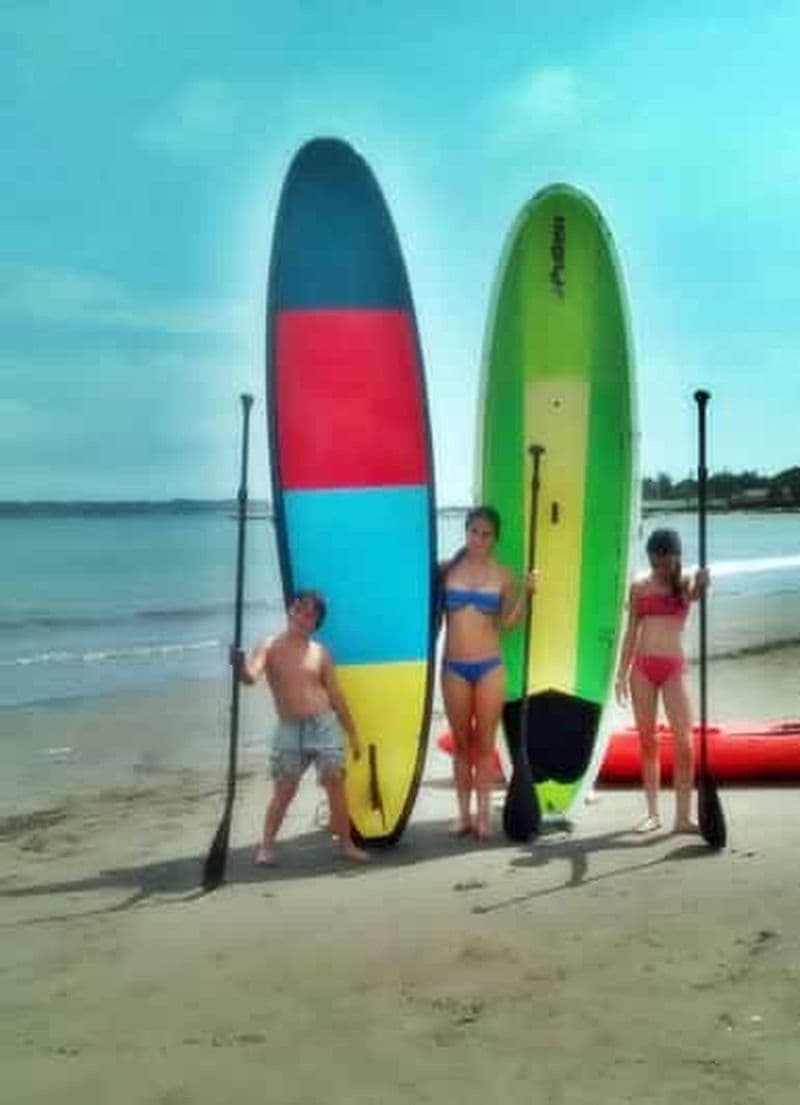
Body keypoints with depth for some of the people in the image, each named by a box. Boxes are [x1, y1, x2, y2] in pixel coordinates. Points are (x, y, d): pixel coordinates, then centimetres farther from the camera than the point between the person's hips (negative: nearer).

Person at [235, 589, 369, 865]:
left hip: (325, 725, 2)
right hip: (289, 728, -2)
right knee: (283, 791, -2)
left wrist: (353, 734, 10)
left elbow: (336, 696, 10)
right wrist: (241, 667, -42)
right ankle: (266, 845, 11)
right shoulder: (269, 647, 0)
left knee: (336, 784, 2)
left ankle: (346, 843, 14)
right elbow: (251, 677, -18)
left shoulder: (320, 653, 6)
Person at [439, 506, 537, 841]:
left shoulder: (502, 574, 2)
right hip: (454, 666, 1)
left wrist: (525, 593, -11)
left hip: (489, 665, 0)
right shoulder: (447, 569, 2)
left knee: (485, 742, 4)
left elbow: (508, 622, 1)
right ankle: (464, 814, 15)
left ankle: (484, 814, 11)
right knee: (461, 743, 8)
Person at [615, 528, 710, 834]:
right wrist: (622, 673, 7)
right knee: (647, 741, 7)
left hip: (673, 667, -2)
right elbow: (631, 631, 11)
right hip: (642, 667, 2)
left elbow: (694, 594, -22)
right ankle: (652, 812, 14)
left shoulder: (684, 583, 3)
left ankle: (683, 815, -2)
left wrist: (701, 585, -46)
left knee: (684, 742, -7)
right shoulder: (639, 586, 8)